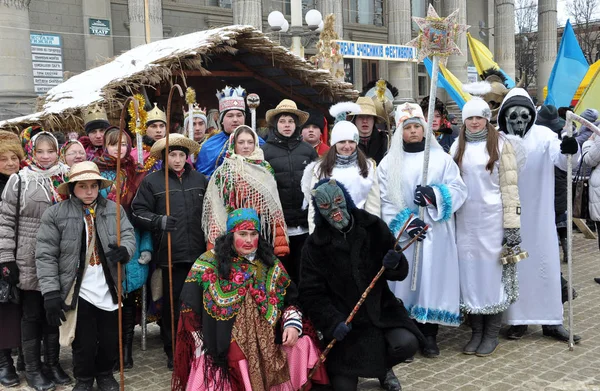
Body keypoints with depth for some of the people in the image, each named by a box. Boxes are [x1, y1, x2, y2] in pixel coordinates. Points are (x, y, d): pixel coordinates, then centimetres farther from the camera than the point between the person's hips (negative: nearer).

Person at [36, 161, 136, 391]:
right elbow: (46, 255, -6)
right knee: (84, 343, 8)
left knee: (111, 340, 13)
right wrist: (51, 292, -12)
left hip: (109, 290, 3)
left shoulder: (114, 209, 3)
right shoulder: (55, 214, -5)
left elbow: (128, 235, 1)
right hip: (77, 292, -2)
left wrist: (124, 250, -25)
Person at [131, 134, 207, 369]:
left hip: (198, 252, 3)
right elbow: (137, 212, 0)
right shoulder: (152, 181, 2)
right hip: (170, 253, -3)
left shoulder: (199, 180, 14)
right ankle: (172, 350, 19)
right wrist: (159, 221, -15)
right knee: (172, 302, 5)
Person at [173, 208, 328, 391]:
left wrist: (293, 324, -3)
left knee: (302, 346, -19)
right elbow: (190, 302, -2)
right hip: (222, 351, -3)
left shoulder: (271, 265, 13)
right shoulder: (209, 263, 2)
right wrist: (202, 344, -4)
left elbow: (291, 299, 15)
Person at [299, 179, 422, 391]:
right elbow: (312, 294, -8)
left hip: (380, 308, 2)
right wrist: (333, 322, -22)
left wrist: (395, 263, -23)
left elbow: (401, 272, 0)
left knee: (407, 343, -21)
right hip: (343, 317, -2)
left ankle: (383, 368, 12)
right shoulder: (315, 244, -8)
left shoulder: (373, 226, -5)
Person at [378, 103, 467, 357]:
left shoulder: (442, 158, 8)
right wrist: (404, 221, -14)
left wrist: (435, 195, -15)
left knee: (433, 278, 1)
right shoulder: (389, 163, 6)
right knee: (404, 280, 0)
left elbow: (459, 190, 2)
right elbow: (386, 200, -1)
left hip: (436, 232, 1)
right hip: (403, 233, 0)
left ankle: (429, 335, 12)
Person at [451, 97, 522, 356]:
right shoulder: (457, 146, 11)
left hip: (492, 218, -3)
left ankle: (491, 333, 14)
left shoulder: (501, 143, -1)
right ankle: (476, 331, 17)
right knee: (469, 272, 5)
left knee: (492, 270, 1)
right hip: (465, 219, 4)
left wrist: (512, 224, -10)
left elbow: (509, 184, -5)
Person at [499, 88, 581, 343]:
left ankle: (551, 321, 18)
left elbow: (562, 159, -21)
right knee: (512, 266, 7)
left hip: (538, 215, 0)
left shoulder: (543, 135, -3)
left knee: (545, 263, 6)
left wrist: (570, 150, -41)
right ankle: (517, 319, 18)